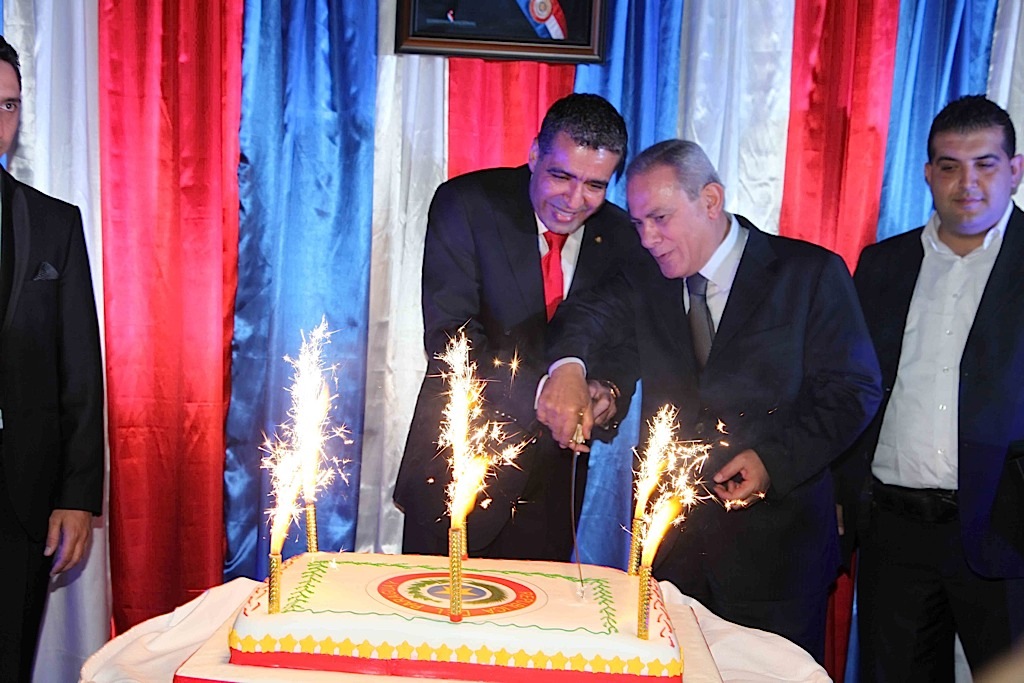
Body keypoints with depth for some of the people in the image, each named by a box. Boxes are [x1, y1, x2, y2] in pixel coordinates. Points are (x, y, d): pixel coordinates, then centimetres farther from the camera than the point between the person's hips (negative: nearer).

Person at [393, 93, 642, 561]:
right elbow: (447, 335, -19)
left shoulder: (620, 237, -1)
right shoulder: (466, 204, -12)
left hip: (553, 472, 3)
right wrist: (538, 397, -31)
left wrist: (611, 392, -17)